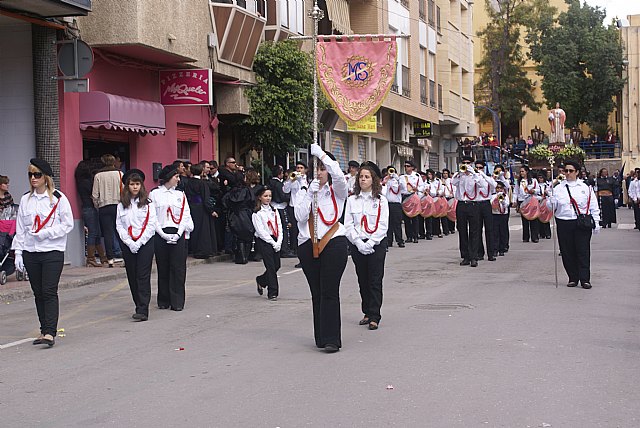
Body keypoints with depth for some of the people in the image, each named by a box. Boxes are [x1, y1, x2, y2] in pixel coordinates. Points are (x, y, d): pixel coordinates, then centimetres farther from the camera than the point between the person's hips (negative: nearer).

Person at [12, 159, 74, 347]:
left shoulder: (58, 198, -3)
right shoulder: (25, 199, 10)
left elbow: (68, 224, -5)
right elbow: (20, 228, 12)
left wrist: (46, 233, -15)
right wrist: (18, 252, 6)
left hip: (53, 252, -5)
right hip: (30, 252, 5)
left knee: (49, 292, -11)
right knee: (38, 293, 9)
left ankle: (50, 333, -14)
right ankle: (44, 330, 18)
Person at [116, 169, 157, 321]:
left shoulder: (148, 202, 0)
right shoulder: (122, 204, 7)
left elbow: (152, 224, -5)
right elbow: (119, 225, 4)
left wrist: (139, 242, -12)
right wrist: (130, 243, -7)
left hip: (145, 242, -3)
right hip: (127, 244, 3)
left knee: (143, 276, -8)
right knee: (132, 277, 7)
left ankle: (142, 311, -13)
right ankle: (140, 306, 18)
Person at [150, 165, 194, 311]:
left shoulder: (180, 195, 13)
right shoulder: (154, 194, 4)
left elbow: (186, 215, 7)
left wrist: (178, 233, -7)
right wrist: (163, 234, -10)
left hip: (178, 235, 2)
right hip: (161, 235, -2)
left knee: (178, 269, -2)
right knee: (163, 269, 3)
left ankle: (177, 302, 1)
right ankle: (164, 301, 13)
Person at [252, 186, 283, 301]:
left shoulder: (274, 211, 14)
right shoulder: (257, 214, -4)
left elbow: (279, 227, 10)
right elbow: (261, 231, -9)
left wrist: (279, 242, -5)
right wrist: (273, 243, -12)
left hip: (275, 241, 6)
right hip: (263, 241, -6)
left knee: (277, 266, 4)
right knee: (271, 266, -10)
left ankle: (261, 281, 32)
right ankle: (273, 293, -3)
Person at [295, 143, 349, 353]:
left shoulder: (337, 191, 6)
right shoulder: (304, 191, 12)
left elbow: (339, 176, -17)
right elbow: (300, 217, -2)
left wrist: (321, 153, -16)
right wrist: (310, 194, -7)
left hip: (333, 243, -3)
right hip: (308, 246, 3)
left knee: (330, 292, -8)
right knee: (316, 293, 7)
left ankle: (331, 339, -8)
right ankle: (321, 337, 15)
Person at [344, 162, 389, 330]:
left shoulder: (380, 200, 0)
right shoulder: (352, 200, 6)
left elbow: (383, 226, -5)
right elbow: (348, 225, 1)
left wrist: (370, 243, -14)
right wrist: (359, 242, -11)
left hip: (376, 245, -3)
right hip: (357, 245, 3)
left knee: (375, 281, -4)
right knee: (362, 280, 9)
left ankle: (374, 317, -1)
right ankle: (367, 313, 20)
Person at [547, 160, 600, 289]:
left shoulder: (585, 188, 8)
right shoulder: (558, 188, 8)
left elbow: (593, 207, 8)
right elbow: (551, 206, 2)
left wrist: (596, 222, 2)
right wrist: (551, 201, -19)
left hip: (582, 224, -1)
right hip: (563, 223, 1)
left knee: (583, 251, -3)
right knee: (567, 252, 3)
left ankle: (585, 279, 0)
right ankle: (573, 278, 13)